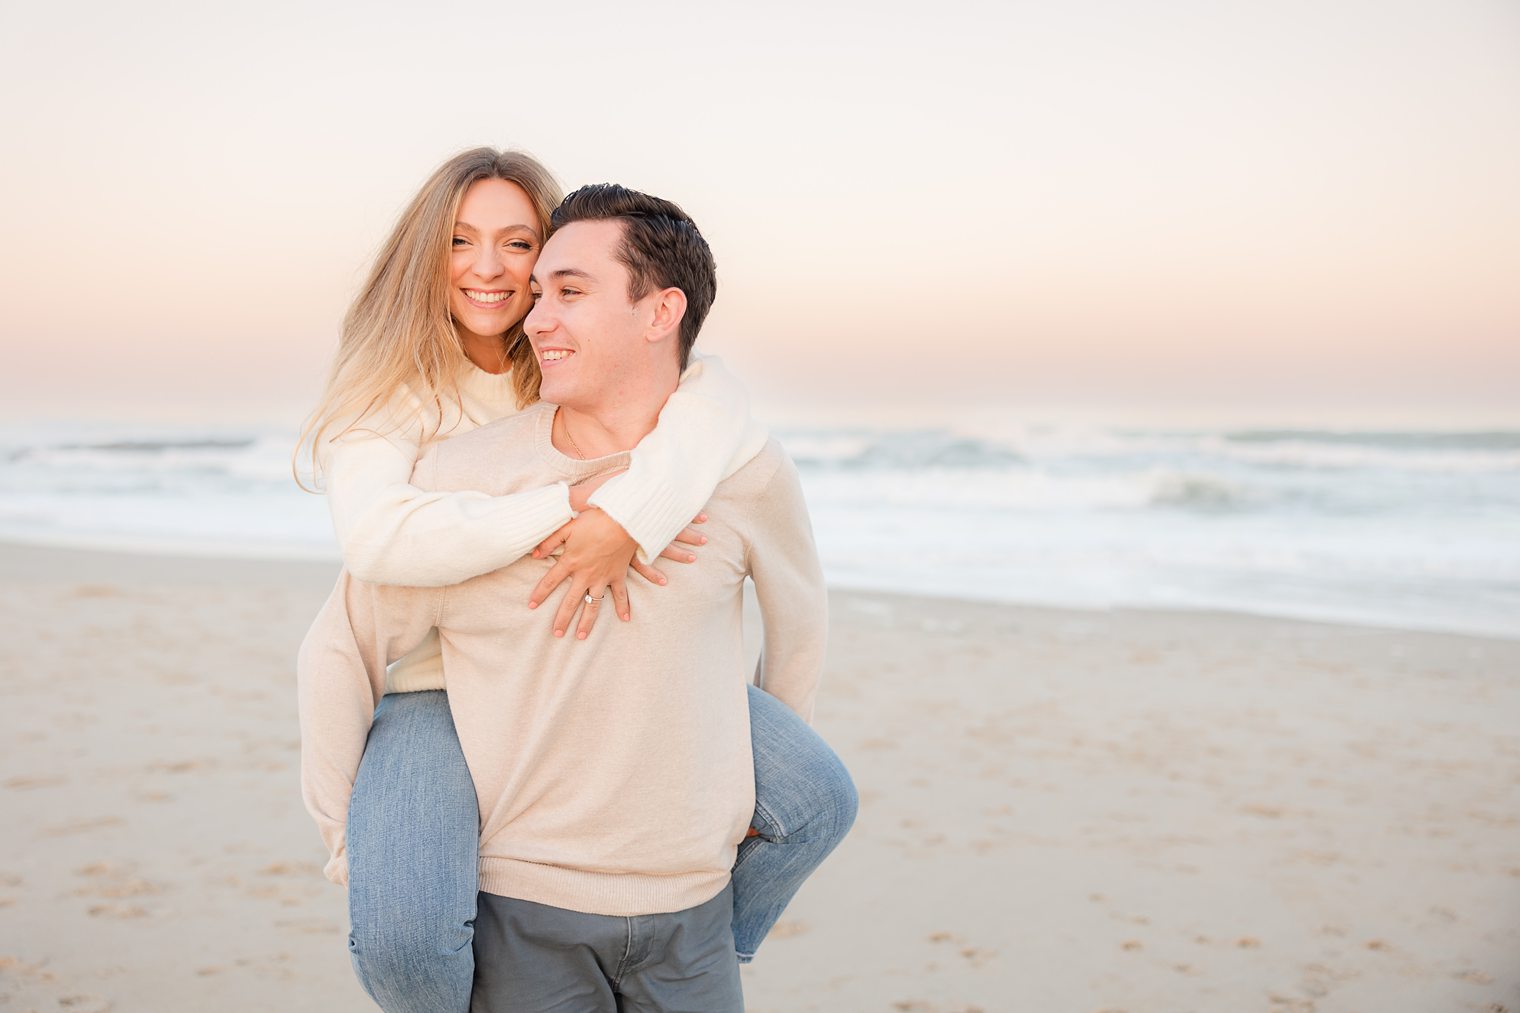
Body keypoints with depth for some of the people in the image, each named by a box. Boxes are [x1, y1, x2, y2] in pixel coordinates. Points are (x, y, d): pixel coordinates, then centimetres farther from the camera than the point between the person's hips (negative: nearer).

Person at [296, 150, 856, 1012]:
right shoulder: (389, 391, -8)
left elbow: (717, 400, -20)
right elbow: (377, 535, -28)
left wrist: (624, 514, -38)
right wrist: (568, 506, -33)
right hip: (440, 684, -3)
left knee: (816, 800, -6)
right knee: (403, 937, -30)